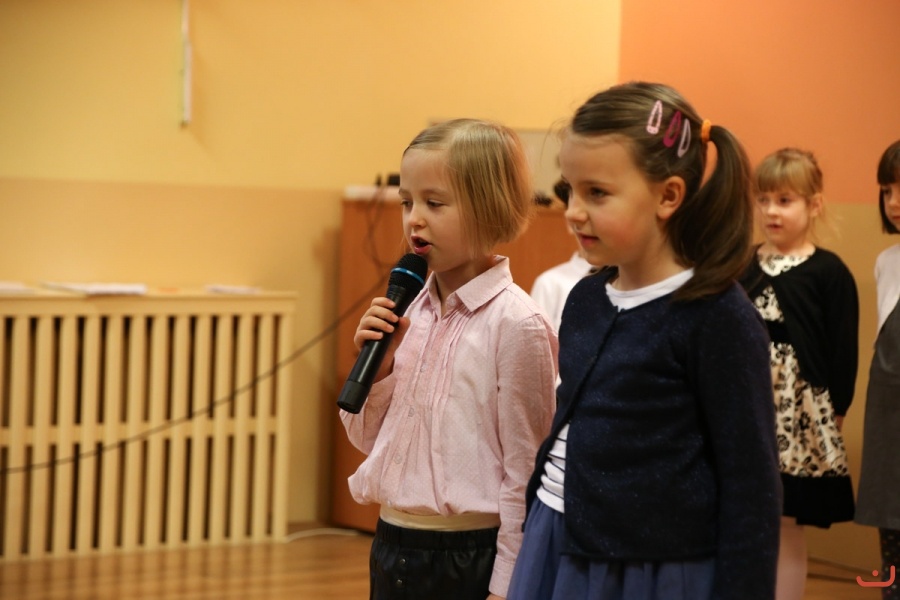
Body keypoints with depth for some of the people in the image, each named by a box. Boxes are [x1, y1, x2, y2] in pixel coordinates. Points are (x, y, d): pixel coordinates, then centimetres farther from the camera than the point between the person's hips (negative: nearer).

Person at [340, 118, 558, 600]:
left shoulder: (516, 324, -13)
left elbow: (525, 471, -11)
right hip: (392, 547, 6)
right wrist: (377, 366, -4)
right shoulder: (407, 312, 4)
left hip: (468, 556, -6)